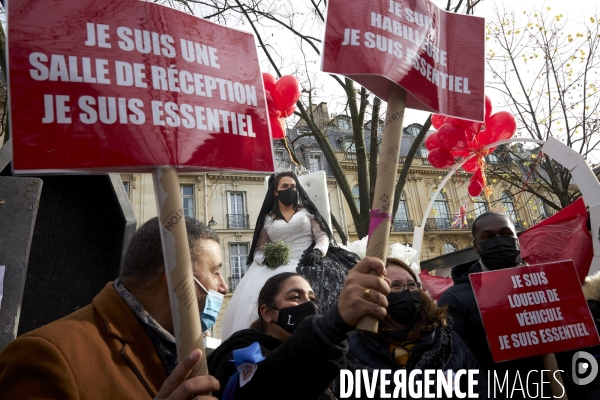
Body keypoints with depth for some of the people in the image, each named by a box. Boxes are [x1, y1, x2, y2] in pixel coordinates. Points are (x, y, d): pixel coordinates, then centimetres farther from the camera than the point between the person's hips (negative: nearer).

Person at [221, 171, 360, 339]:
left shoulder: (306, 211, 17)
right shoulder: (267, 219, 17)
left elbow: (322, 236, 8)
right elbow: (259, 250, 15)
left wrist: (317, 252, -14)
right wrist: (265, 259, -8)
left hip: (307, 264, -1)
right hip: (279, 267, 1)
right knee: (253, 294, -26)